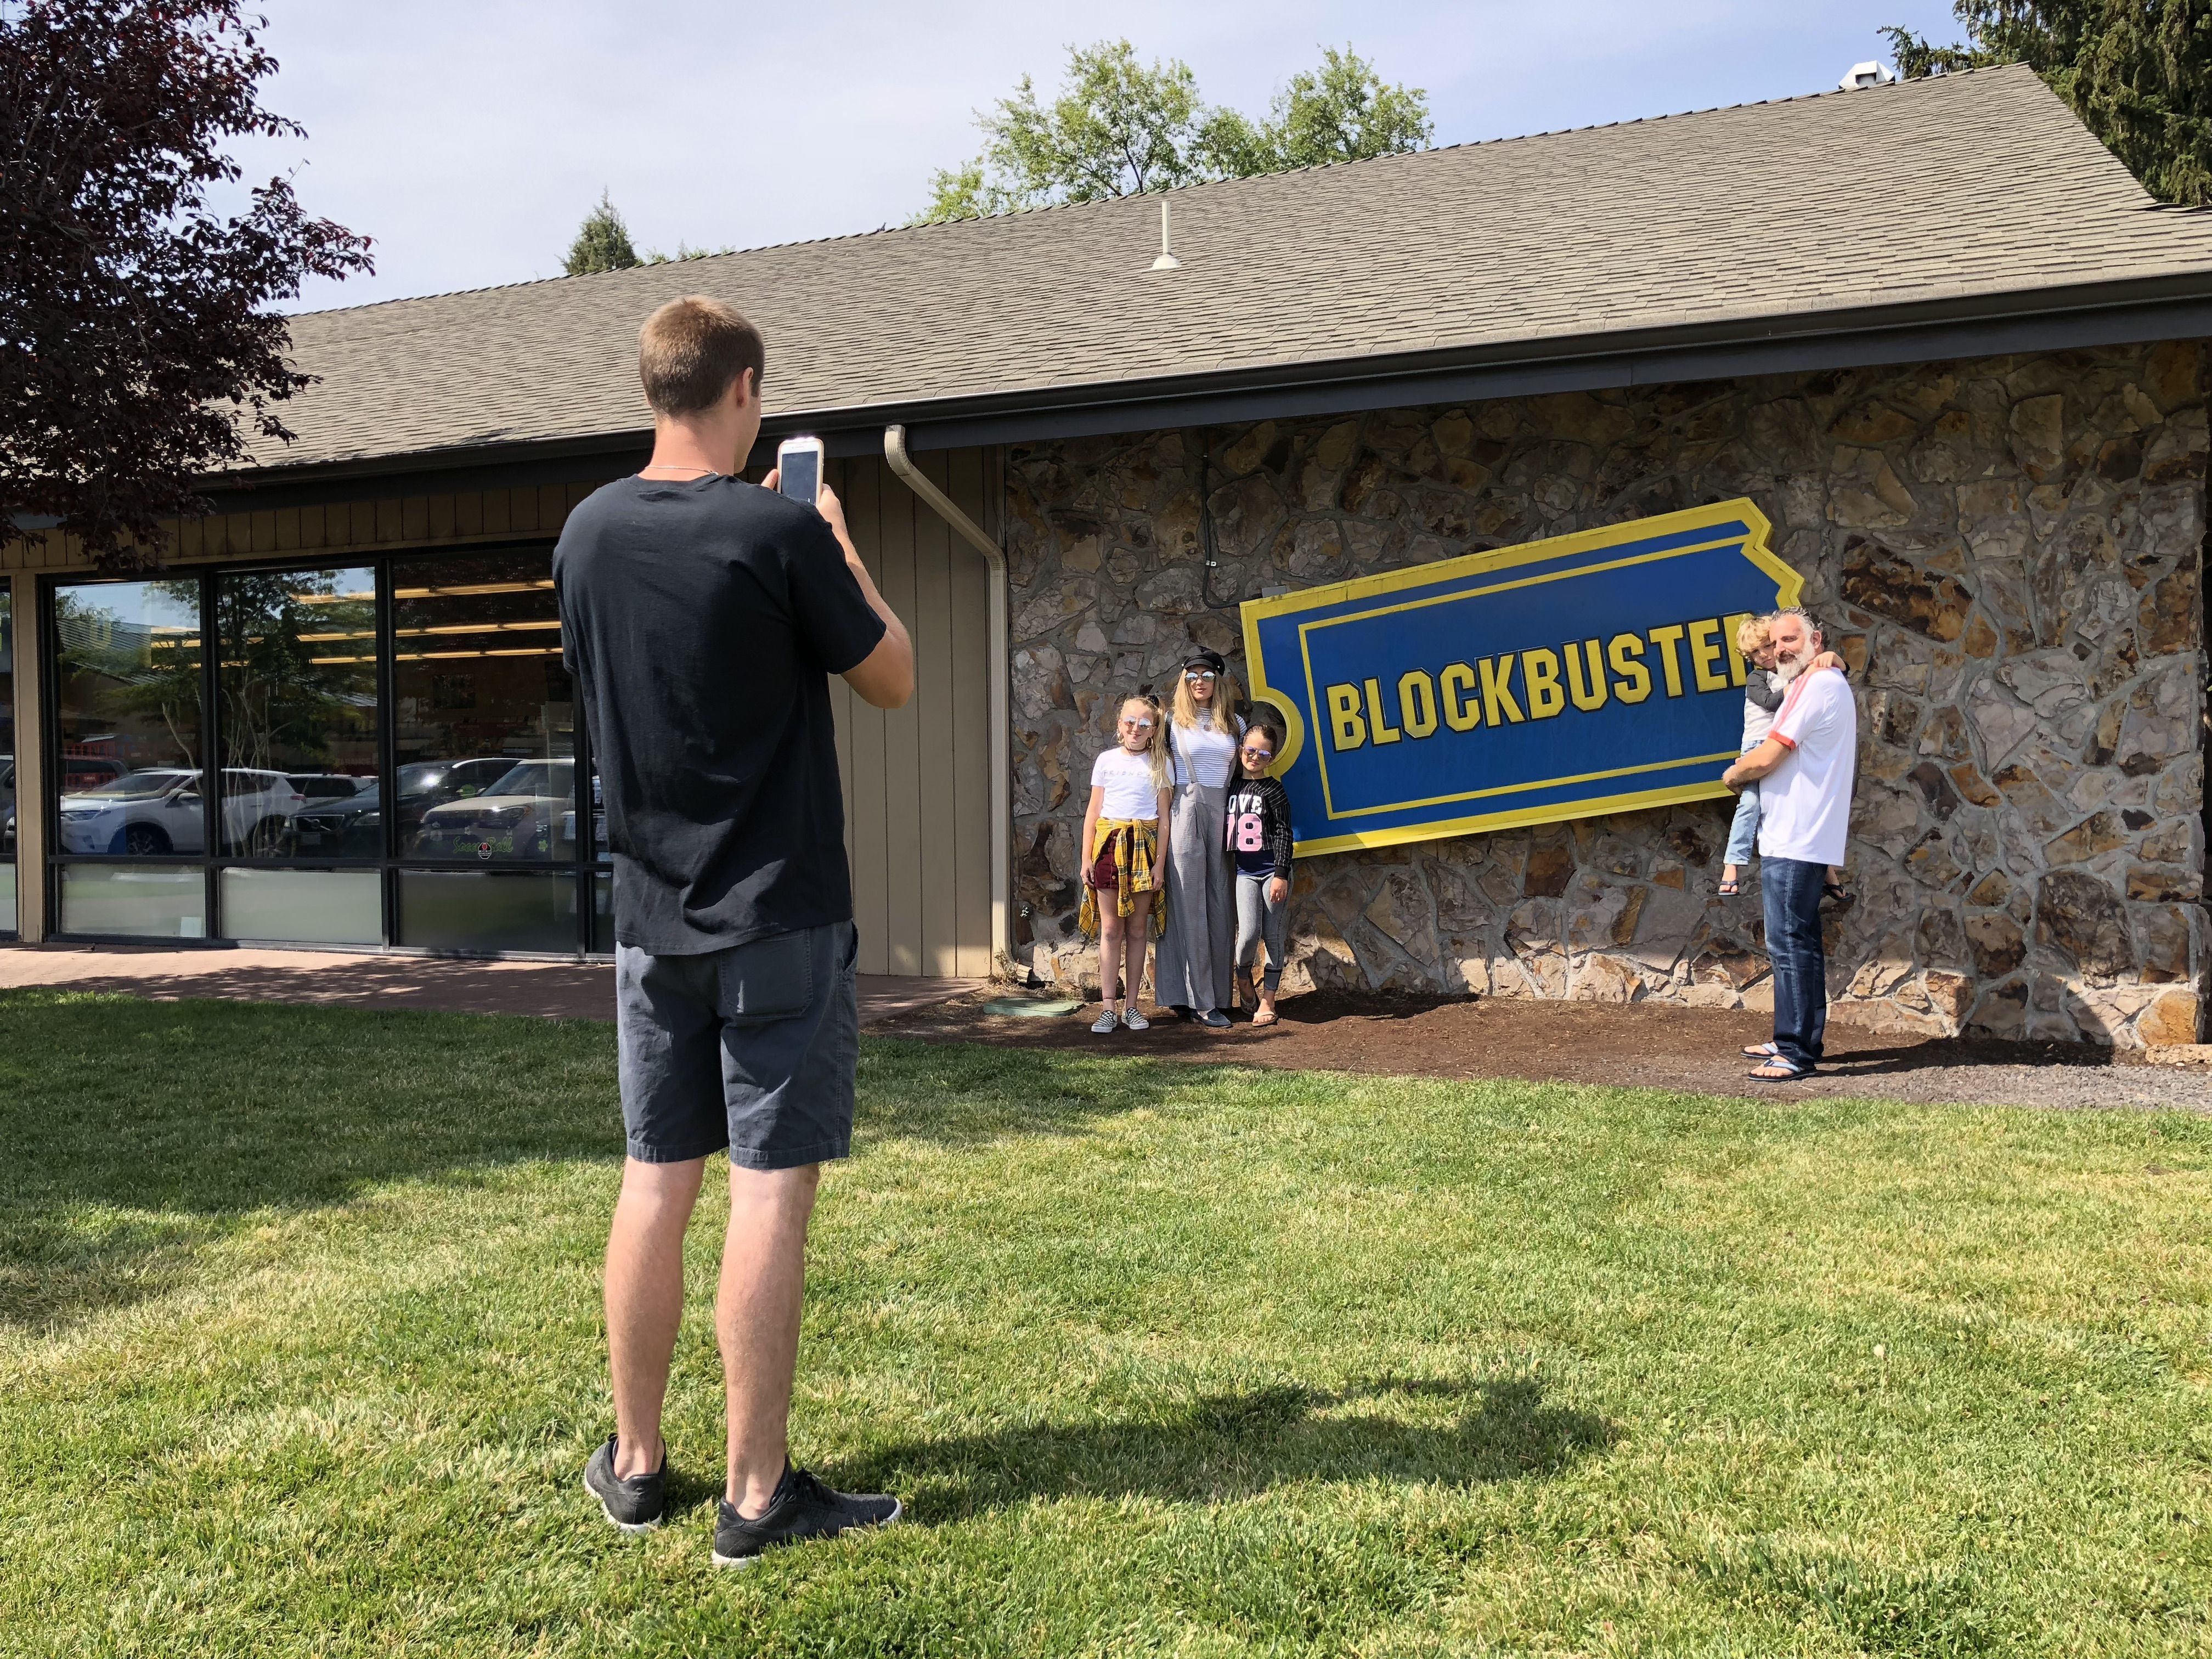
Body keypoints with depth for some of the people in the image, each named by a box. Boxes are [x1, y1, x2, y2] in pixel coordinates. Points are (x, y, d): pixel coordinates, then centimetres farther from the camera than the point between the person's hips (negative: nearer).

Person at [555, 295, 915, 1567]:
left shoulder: (590, 533, 4)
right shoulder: (781, 534, -13)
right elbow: (894, 679, -2)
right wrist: (839, 549, 11)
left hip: (654, 917, 6)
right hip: (781, 917, -5)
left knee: (657, 1181, 13)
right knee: (773, 1187, 0)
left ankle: (636, 1462, 24)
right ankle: (759, 1494, 7)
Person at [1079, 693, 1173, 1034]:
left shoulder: (1159, 764, 6)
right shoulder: (1107, 760, 7)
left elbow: (1164, 817, 3)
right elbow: (1092, 813, 8)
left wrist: (1160, 862, -3)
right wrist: (1086, 859, 3)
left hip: (1145, 845, 0)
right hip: (1109, 843, 0)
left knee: (1137, 930, 5)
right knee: (1110, 929, -1)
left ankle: (1131, 1006, 11)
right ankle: (1107, 1007, 0)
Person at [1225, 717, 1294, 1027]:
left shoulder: (1273, 790, -2)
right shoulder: (1232, 787, 9)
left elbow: (1283, 834, -6)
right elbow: (1225, 832, 17)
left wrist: (1281, 875, -11)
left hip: (1272, 870, -2)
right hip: (1244, 870, 2)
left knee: (1273, 936, 2)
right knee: (1249, 932, -12)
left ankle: (1268, 1000, 10)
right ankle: (1243, 978, 17)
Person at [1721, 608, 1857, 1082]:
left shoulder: (1816, 685, -15)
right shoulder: (1833, 684, 19)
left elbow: (1764, 760, -17)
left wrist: (1732, 775, 2)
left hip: (1794, 841, -11)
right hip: (1803, 838, 11)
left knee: (1789, 943, -10)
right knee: (1801, 942, 16)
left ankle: (1796, 1052, -8)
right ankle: (1802, 1040, 24)